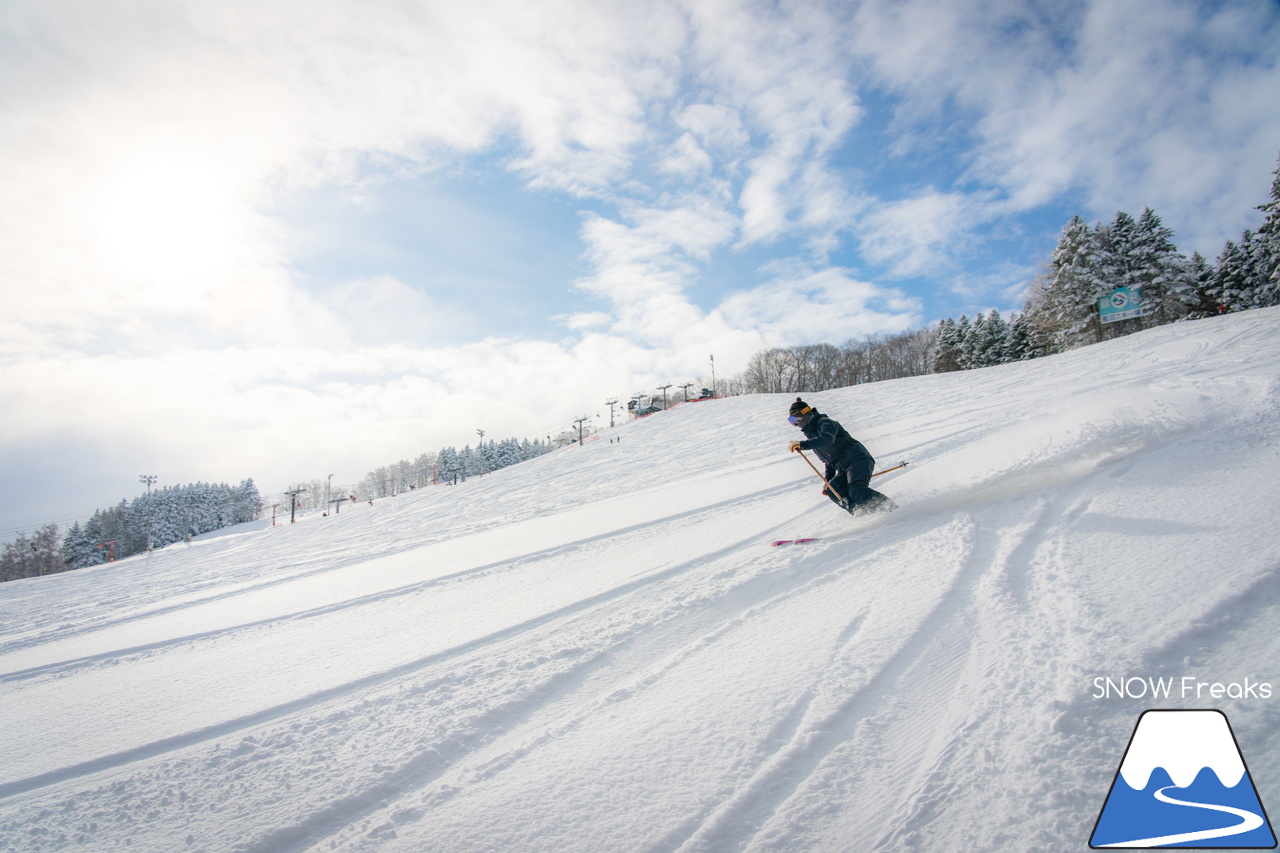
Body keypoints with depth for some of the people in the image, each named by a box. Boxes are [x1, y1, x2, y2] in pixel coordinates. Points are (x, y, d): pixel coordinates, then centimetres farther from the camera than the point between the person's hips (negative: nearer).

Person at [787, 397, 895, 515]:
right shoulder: (810, 434, 22)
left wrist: (802, 444, -36)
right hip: (844, 469, 8)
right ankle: (862, 511, -24)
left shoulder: (824, 422, -4)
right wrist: (828, 479, 19)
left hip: (857, 458, -8)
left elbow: (827, 439, -29)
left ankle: (891, 508, -28)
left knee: (856, 490, -30)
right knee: (832, 490, -18)